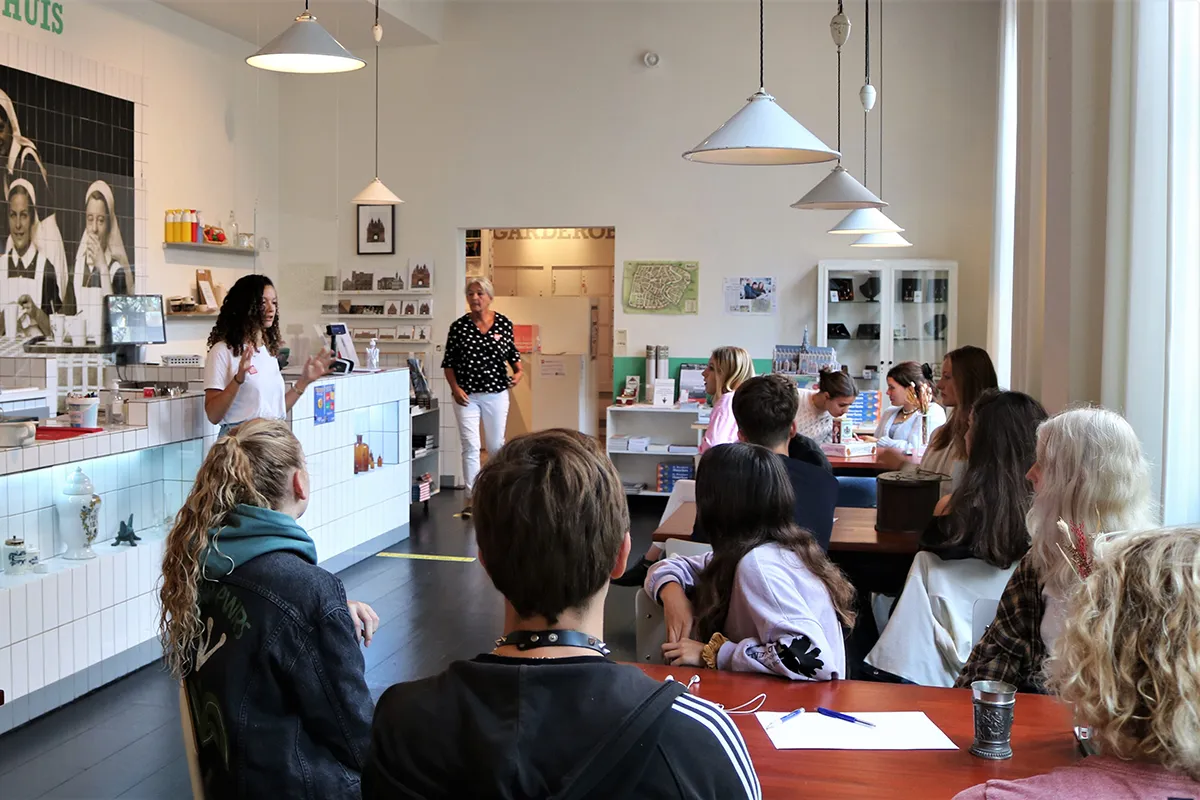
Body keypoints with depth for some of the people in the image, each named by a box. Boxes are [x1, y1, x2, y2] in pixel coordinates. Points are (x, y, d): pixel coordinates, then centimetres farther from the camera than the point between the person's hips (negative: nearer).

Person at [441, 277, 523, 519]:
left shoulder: (504, 323, 0)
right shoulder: (458, 326, -3)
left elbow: (512, 352, 13)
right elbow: (448, 363, 1)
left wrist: (518, 371, -5)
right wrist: (455, 388, -10)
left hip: (496, 393, 1)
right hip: (467, 395, -1)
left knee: (496, 445, 12)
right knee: (470, 446, -5)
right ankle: (472, 498, 1)